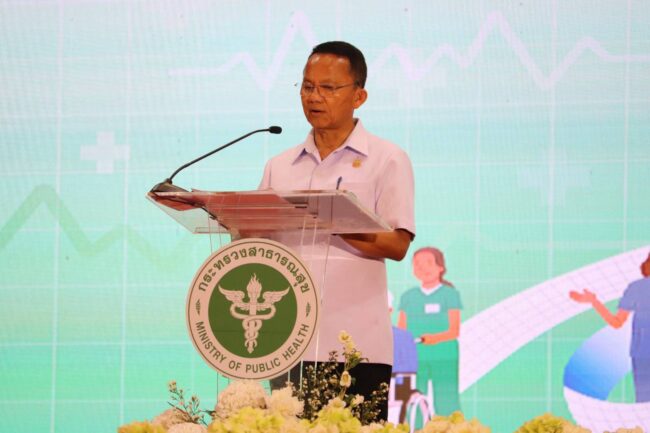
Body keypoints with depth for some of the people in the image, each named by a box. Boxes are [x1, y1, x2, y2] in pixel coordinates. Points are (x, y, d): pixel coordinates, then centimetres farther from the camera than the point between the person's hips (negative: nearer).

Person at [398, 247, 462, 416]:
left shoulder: (449, 294, 3)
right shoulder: (408, 297, 13)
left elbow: (455, 330, -5)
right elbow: (401, 330, 12)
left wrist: (435, 338, -24)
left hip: (444, 358, -3)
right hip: (414, 358, 3)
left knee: (446, 405, -6)